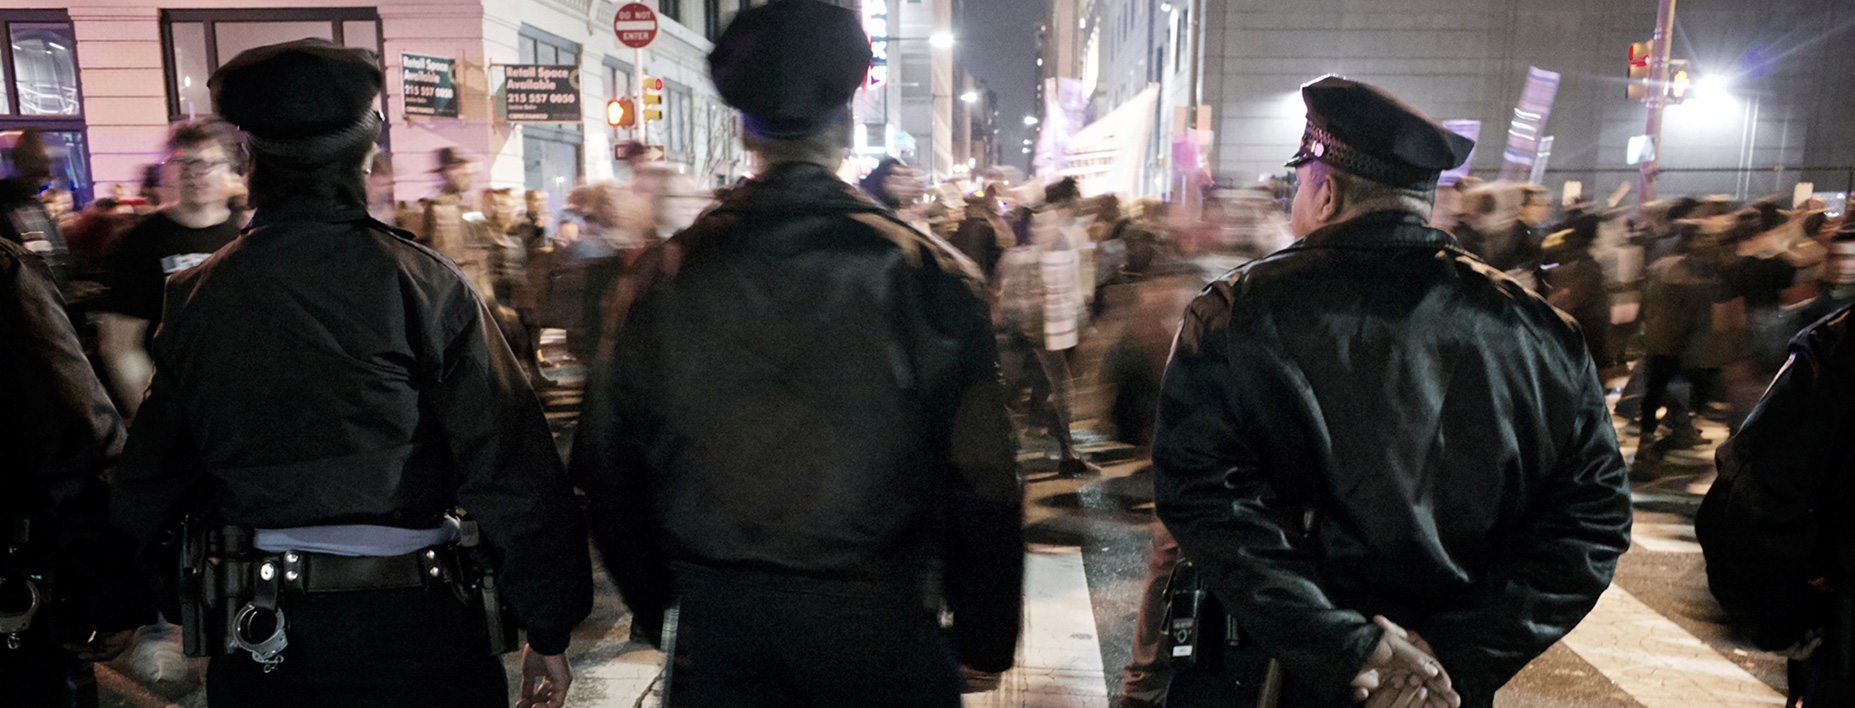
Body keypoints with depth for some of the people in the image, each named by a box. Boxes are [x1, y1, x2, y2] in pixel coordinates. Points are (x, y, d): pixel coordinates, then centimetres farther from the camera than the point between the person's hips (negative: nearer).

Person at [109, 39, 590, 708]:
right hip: (416, 634, -3)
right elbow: (511, 470, -15)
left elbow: (147, 483, 7)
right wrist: (548, 631, -6)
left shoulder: (195, 297, -2)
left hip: (257, 644, 4)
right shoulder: (423, 283, -14)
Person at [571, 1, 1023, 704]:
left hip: (715, 624, 2)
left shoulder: (662, 276, -4)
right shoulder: (923, 271, -11)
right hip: (875, 619, -1)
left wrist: (658, 608, 16)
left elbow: (609, 465, 3)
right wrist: (986, 638, 2)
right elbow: (982, 477, -10)